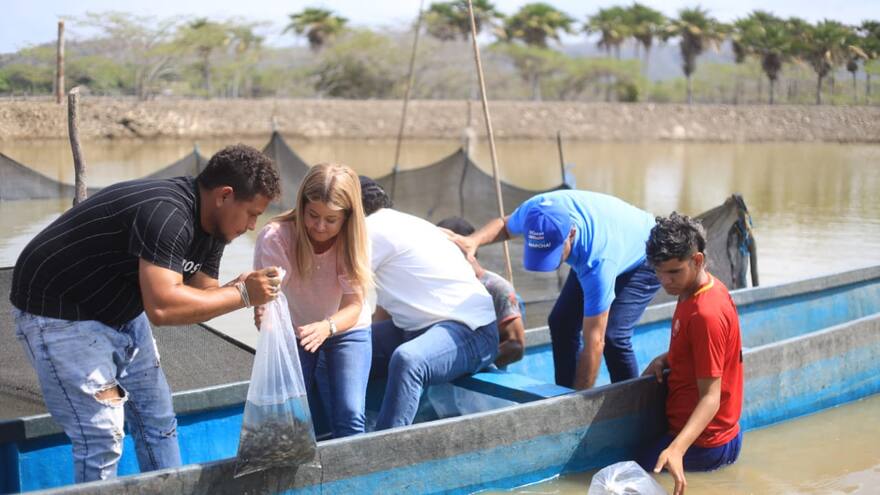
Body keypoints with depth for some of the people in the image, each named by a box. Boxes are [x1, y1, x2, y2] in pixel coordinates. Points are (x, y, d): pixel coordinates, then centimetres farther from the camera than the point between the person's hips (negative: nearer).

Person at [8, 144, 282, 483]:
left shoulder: (210, 226, 0)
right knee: (102, 437, -11)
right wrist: (241, 294, -32)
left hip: (119, 312, 10)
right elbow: (162, 307, -40)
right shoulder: (166, 214, -32)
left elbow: (200, 294, 2)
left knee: (158, 421, 13)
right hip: (59, 315, -10)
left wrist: (243, 287, -17)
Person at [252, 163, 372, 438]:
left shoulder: (353, 240, -22)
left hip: (346, 330, 0)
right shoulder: (275, 237, -25)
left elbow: (354, 305, -26)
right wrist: (263, 314, -57)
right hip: (292, 333, 0)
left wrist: (326, 327, -48)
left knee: (349, 416, -15)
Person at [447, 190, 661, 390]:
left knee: (612, 335, -23)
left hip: (641, 260, -6)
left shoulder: (598, 260, -46)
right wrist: (474, 240, -24)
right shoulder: (535, 209, -31)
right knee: (561, 323, -5)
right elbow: (505, 225, -4)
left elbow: (593, 343, -40)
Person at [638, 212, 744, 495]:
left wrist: (676, 449, -40)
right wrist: (666, 359, 0)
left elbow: (710, 398, -27)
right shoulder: (707, 289, 2)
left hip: (703, 444, -10)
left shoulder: (706, 314, -26)